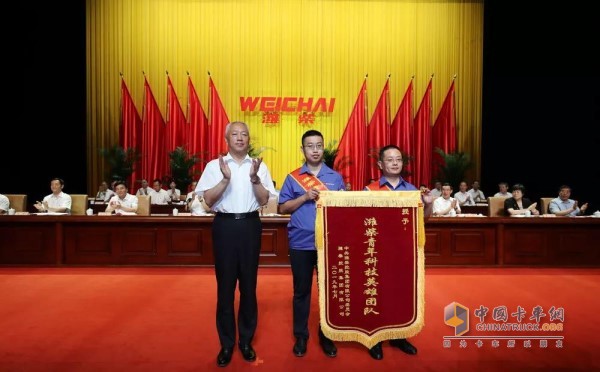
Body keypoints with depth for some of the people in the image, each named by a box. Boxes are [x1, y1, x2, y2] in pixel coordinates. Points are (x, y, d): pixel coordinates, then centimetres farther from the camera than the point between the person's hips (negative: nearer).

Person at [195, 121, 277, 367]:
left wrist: (254, 178, -15)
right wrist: (225, 179, -19)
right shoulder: (214, 165, 2)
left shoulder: (259, 166, 6)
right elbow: (208, 200, -5)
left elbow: (264, 201, 0)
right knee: (225, 285, 6)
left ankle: (246, 340, 25)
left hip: (250, 225, 1)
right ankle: (226, 343, 20)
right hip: (225, 225, -1)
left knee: (248, 284, 10)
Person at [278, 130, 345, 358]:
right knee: (301, 290, 9)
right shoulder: (293, 177, 4)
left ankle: (327, 336, 24)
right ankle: (300, 336, 24)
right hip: (300, 243, -1)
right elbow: (283, 208, 0)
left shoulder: (336, 177, 8)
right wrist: (305, 197, -12)